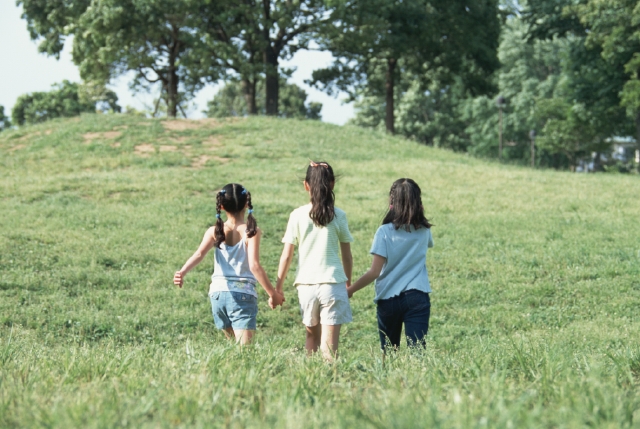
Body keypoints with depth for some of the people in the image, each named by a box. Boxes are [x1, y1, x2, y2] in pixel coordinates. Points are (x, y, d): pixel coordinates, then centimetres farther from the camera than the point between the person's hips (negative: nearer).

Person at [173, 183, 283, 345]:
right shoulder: (251, 232, -4)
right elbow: (254, 265, -13)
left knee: (233, 344, 25)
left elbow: (199, 254, -13)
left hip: (218, 293, 4)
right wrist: (273, 294, -8)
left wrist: (182, 272, -26)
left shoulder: (214, 231, 4)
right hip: (243, 294, -4)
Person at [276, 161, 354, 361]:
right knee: (329, 344, -1)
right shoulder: (338, 216, -2)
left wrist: (278, 287, 10)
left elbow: (286, 256, 0)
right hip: (333, 283, -1)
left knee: (312, 336, 20)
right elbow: (347, 256, 5)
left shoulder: (297, 215, -1)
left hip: (306, 284, 1)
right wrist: (348, 282, 20)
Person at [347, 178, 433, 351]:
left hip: (389, 299, -1)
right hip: (418, 297, 1)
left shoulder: (385, 232, -7)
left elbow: (374, 272, -10)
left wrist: (351, 289, 0)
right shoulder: (424, 231, 4)